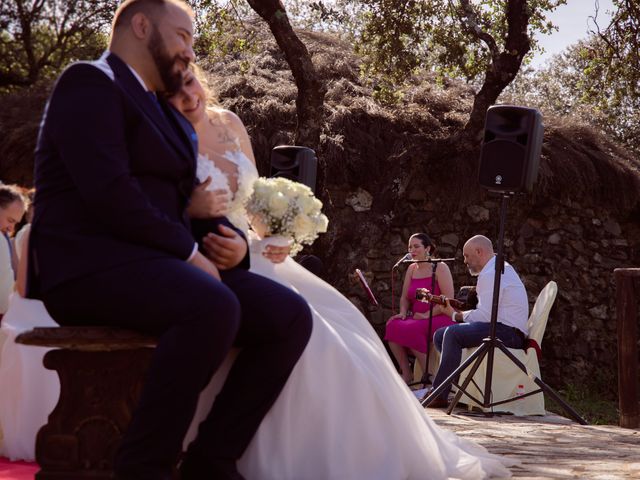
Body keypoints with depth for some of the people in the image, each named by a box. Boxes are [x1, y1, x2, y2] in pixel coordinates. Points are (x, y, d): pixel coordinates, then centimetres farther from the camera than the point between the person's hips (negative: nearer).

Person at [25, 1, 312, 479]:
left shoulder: (168, 113, 26)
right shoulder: (90, 82, -3)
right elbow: (108, 190, -17)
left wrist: (232, 241, 2)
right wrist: (188, 252, -14)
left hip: (161, 263, 9)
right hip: (92, 264, -9)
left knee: (289, 315, -10)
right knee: (213, 307, -35)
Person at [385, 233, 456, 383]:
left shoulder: (440, 268, -5)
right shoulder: (412, 269, 15)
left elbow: (448, 299, -13)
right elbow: (405, 297, 18)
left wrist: (426, 315, -19)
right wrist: (403, 312, -3)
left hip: (440, 318, -6)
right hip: (417, 318, 6)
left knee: (410, 329, -33)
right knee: (392, 325, -22)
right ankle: (406, 374, -15)